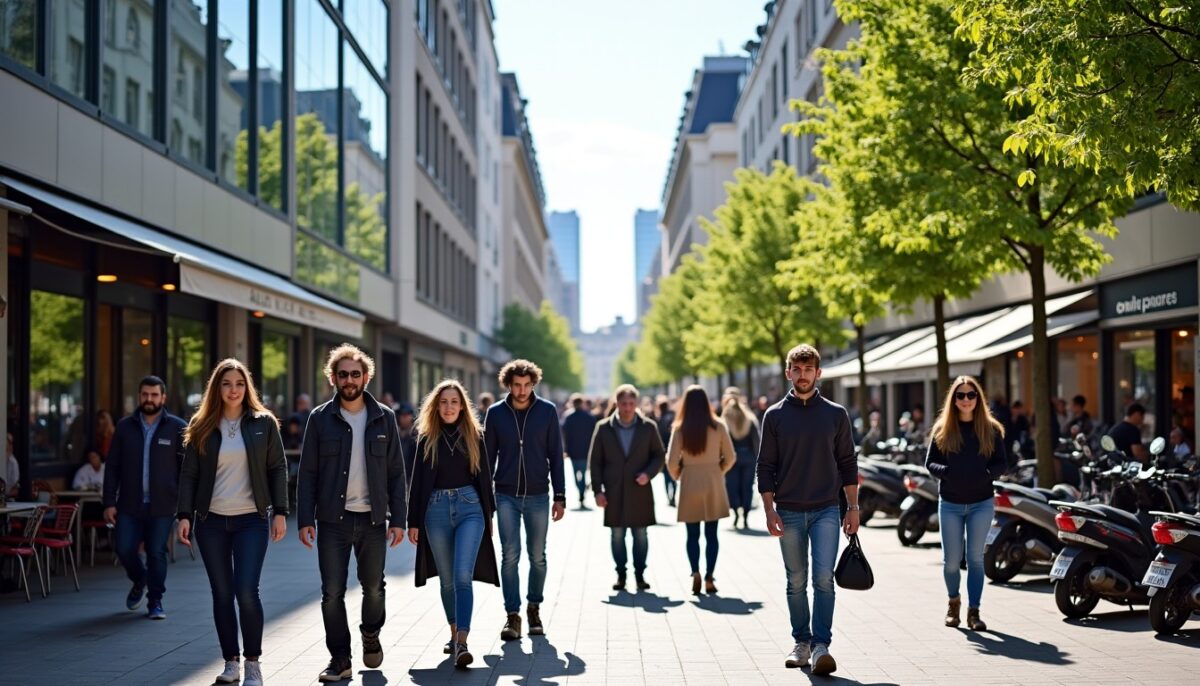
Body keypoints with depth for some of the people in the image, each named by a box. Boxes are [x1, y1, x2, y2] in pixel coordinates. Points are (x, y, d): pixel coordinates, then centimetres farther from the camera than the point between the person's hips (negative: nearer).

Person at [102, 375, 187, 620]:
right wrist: (109, 503, 0)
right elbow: (112, 467, 7)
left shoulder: (177, 428, 0)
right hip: (130, 504, 2)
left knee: (157, 554, 0)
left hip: (162, 505, -2)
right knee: (125, 549, -1)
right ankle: (139, 580, 30)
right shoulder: (125, 426, 6)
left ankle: (155, 602, 14)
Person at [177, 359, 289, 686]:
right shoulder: (202, 427, 5)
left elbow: (278, 468, 4)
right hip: (211, 521, 2)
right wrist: (184, 515, -3)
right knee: (222, 594, 6)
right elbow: (188, 474, 5)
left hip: (252, 520, -2)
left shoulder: (263, 423, 2)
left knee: (246, 591, -11)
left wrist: (280, 512, -1)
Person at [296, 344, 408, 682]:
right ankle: (340, 659, 11)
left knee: (373, 586, 11)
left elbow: (396, 473, 3)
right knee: (332, 592, 0)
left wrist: (398, 519, -2)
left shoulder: (384, 418, 3)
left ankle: (371, 635, 37)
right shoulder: (321, 418, 1)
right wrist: (305, 519, -7)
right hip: (333, 519, -1)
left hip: (373, 518, 1)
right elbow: (308, 473, 0)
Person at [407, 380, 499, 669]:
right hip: (436, 509, 2)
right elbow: (418, 481, 6)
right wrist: (413, 521, 4)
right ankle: (454, 633, 26)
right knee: (447, 579, 10)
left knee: (463, 575, -14)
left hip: (469, 507, -1)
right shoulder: (427, 439, 5)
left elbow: (484, 476, 10)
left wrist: (490, 514, 10)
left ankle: (462, 644, -19)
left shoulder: (474, 436, 5)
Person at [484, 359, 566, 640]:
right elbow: (488, 457, 6)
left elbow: (555, 456, 2)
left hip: (538, 496, 0)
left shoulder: (547, 411, 0)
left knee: (537, 556, 7)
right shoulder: (495, 413, 1)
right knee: (510, 555, -5)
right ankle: (512, 615, 0)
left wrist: (559, 496, -1)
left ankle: (534, 607, 24)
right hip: (506, 496, 0)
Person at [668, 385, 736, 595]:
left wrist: (679, 476, 12)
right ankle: (709, 578, 4)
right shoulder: (718, 427, -5)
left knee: (692, 534, 8)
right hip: (713, 485, 1)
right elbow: (730, 457, -1)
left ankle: (695, 572, -9)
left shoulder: (680, 429, -7)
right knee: (711, 534, 8)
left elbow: (672, 462, -8)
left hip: (690, 485, -1)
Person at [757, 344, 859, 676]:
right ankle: (802, 643, 18)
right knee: (796, 582, 8)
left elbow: (847, 463, 7)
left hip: (826, 510, -1)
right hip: (788, 512, 1)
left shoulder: (835, 414, 4)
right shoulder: (775, 415, 3)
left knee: (823, 578, -11)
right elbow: (765, 467, 4)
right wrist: (769, 510, -4)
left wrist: (853, 507, 2)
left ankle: (821, 645, -10)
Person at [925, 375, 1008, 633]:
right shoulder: (943, 429, 3)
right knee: (952, 560, 3)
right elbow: (930, 462, 3)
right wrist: (945, 471, -19)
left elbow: (1002, 462, 3)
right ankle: (954, 601, 29)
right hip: (950, 503, 0)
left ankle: (973, 611, 5)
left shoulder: (991, 429, 3)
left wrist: (986, 474, -18)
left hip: (981, 502, 0)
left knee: (975, 557, -2)